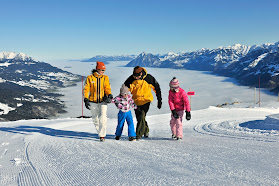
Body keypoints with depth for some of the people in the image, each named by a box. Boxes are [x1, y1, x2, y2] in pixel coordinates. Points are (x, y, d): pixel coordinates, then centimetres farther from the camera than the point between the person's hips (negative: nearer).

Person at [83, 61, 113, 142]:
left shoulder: (105, 78, 5)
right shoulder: (90, 78, 0)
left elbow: (107, 88, -1)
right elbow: (86, 89, 0)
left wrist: (109, 95, -21)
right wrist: (86, 100, -9)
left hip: (103, 101, -1)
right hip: (93, 102, 1)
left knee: (103, 118, -16)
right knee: (95, 118, 11)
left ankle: (102, 136, -12)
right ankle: (100, 132, 30)